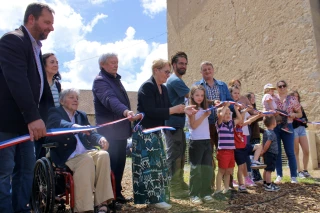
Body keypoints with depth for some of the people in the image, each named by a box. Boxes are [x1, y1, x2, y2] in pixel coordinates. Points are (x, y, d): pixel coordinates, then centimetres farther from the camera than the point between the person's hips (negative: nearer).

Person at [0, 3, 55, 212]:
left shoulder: (36, 47, 15)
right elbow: (18, 81, -24)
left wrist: (40, 117, 7)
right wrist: (33, 117, -29)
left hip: (26, 121, 9)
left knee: (27, 168, 10)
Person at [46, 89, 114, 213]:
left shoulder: (82, 115, 23)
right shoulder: (55, 113, 5)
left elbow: (90, 134, 15)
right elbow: (59, 124, -19)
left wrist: (100, 139, -10)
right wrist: (76, 127, -41)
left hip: (86, 152, 5)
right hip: (68, 155, -5)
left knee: (103, 155, -25)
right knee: (87, 160, -34)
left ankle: (101, 202, -24)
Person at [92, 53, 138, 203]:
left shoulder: (116, 79, 19)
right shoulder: (100, 81, -11)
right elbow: (110, 100, -30)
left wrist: (128, 113, 21)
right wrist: (125, 111, -45)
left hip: (121, 130, 9)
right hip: (109, 131, -8)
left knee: (120, 163, 12)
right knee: (110, 164, -4)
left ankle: (117, 193, 23)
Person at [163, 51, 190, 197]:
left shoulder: (176, 80, 18)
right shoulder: (175, 80, -15)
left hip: (177, 124, 11)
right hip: (173, 124, -11)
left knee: (180, 154, 16)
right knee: (174, 155, -4)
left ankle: (179, 183, 26)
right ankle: (174, 188, 4)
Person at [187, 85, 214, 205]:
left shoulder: (205, 108, 13)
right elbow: (193, 125, -16)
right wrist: (204, 115, -17)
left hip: (207, 141, 6)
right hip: (196, 142, -6)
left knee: (207, 168, 8)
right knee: (196, 169, -1)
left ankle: (206, 193, 17)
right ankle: (194, 195, 7)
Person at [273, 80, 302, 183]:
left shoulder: (292, 99, 5)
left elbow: (300, 114, 9)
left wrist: (294, 114, -12)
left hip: (287, 127, -1)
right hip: (274, 127, 1)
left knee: (290, 152, 0)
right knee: (277, 152, 5)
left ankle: (293, 176, 11)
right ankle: (279, 175, 16)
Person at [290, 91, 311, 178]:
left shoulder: (300, 107, 20)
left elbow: (305, 117, 18)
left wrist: (305, 120, -2)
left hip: (302, 129, 6)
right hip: (293, 129, -5)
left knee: (306, 151, 1)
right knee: (296, 152, 0)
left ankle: (305, 170, 15)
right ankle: (299, 171, 7)